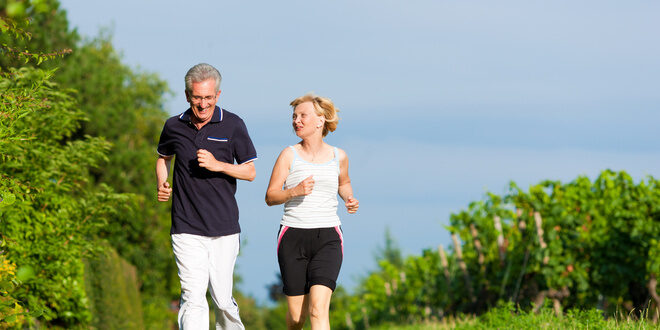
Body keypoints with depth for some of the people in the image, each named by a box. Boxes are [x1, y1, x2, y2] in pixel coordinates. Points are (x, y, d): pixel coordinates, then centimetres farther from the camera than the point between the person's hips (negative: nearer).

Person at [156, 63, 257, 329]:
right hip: (186, 229, 0)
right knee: (193, 299, -12)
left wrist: (217, 165, -14)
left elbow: (250, 172, 3)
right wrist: (162, 186, 5)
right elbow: (163, 157, 25)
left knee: (222, 300, 7)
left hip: (224, 229, 0)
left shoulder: (233, 125, -1)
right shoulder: (174, 127, 4)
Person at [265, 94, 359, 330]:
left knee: (318, 309, -18)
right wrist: (295, 191, -19)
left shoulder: (338, 157, 7)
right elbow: (270, 197, 0)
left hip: (328, 238, 0)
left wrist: (349, 199, 7)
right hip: (293, 237, 0)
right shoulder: (289, 155, 1)